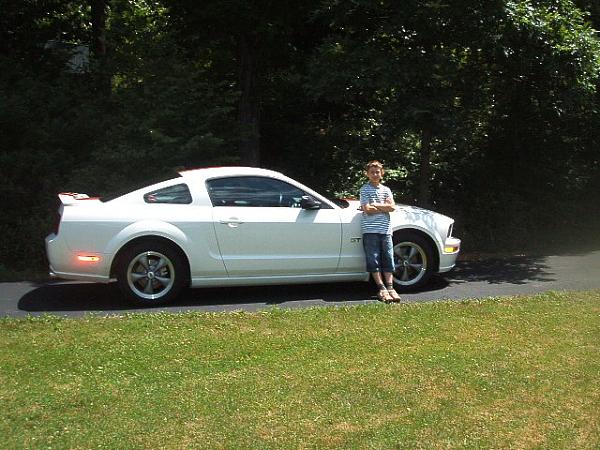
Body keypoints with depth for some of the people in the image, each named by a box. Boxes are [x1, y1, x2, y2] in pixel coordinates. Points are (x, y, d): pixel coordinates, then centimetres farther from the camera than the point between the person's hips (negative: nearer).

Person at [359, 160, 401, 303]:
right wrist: (384, 208, -2)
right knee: (373, 260, -4)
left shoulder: (386, 190, 16)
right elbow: (368, 210, -10)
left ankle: (390, 287, 2)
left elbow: (392, 206, 1)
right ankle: (381, 288, -1)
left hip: (385, 230, 4)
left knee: (388, 259, 1)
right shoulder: (364, 190, 2)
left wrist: (375, 205, -6)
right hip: (370, 230, -4)